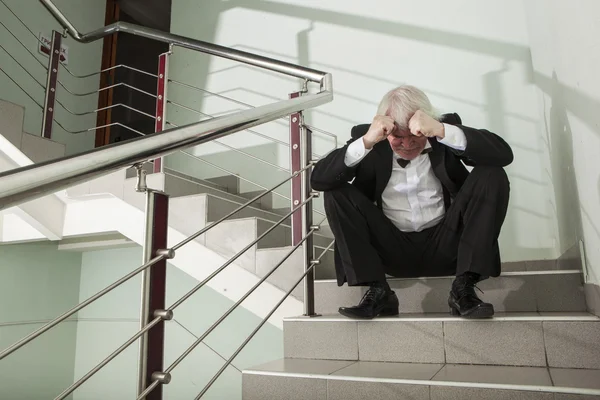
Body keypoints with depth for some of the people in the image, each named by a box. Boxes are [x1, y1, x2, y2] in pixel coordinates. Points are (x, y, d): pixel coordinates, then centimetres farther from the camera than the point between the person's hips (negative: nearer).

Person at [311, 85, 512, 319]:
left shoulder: (448, 127, -3)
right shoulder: (368, 139, -5)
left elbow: (504, 154, -18)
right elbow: (318, 179, -17)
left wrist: (442, 131, -31)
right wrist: (365, 142, -30)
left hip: (445, 246, 1)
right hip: (393, 250, 0)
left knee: (491, 175, -17)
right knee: (336, 190, -17)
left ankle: (463, 288, -17)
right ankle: (377, 291, -17)